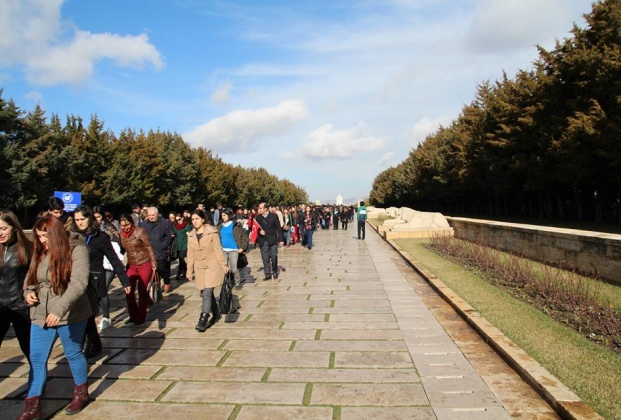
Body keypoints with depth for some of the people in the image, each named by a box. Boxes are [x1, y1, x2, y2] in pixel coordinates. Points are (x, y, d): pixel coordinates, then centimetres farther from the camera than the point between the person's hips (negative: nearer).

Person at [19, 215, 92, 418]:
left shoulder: (76, 249, -16)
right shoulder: (40, 252, 6)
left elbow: (79, 282, -25)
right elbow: (30, 276, 18)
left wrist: (59, 309, -34)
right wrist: (28, 292, -4)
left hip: (69, 315, -6)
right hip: (41, 314, 6)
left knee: (73, 354, 11)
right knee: (36, 358, 9)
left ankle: (81, 394, 32)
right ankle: (32, 406, 21)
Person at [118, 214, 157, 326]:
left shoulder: (140, 231, -13)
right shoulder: (121, 234, 1)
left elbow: (149, 248, -11)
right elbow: (122, 249, 10)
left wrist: (154, 264, -13)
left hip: (145, 264, -4)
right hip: (131, 266, 5)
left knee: (142, 291, 2)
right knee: (128, 291, 1)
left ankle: (141, 317, 16)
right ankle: (133, 316, 19)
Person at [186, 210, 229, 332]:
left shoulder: (212, 232, -7)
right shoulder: (191, 236, 7)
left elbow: (218, 250, -7)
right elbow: (190, 254, 12)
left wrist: (224, 265, -10)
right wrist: (190, 270, 11)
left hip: (213, 266, -5)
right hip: (200, 268, 5)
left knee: (207, 293, -12)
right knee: (206, 293, 10)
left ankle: (203, 321, -12)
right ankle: (216, 314, 28)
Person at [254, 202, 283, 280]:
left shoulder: (274, 216, -3)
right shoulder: (258, 217, 5)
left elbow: (279, 228, -1)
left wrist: (280, 239, -4)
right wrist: (260, 231, -12)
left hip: (272, 240, -2)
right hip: (263, 241, 2)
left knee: (274, 257, 2)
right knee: (265, 258, 3)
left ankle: (275, 272, 22)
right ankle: (267, 274, 11)